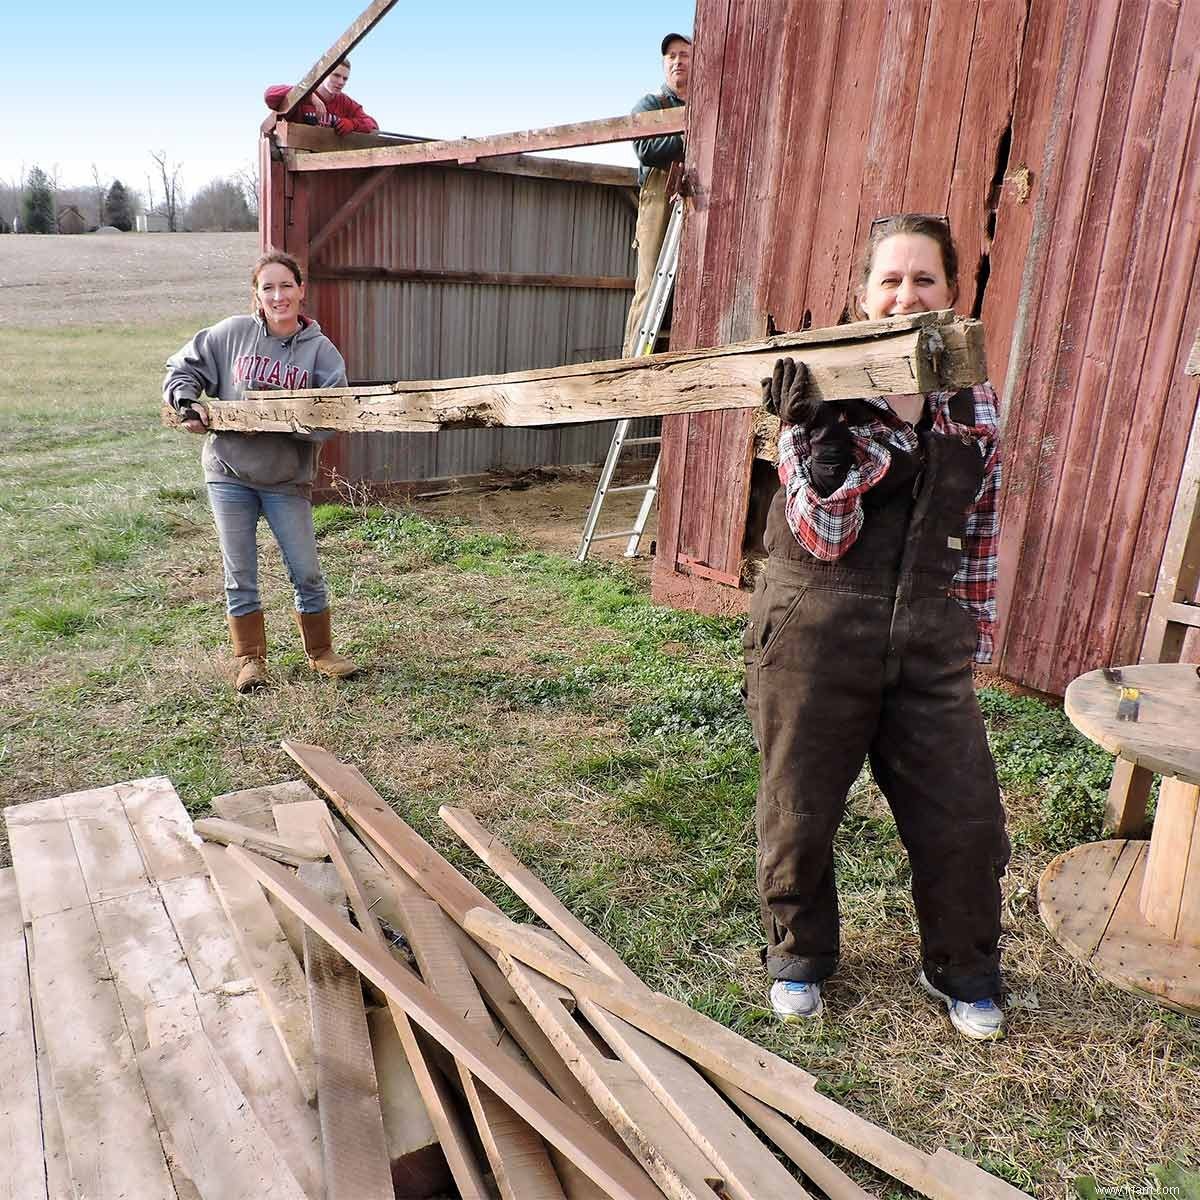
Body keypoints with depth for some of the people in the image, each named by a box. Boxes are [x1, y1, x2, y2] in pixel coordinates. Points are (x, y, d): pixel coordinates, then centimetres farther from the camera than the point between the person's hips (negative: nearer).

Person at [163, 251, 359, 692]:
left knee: (307, 574, 5)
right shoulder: (232, 333, -2)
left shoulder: (320, 350, -5)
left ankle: (321, 652, 24)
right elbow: (181, 369, 11)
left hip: (288, 479, -1)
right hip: (229, 474, 1)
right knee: (241, 577, 8)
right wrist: (187, 404, -7)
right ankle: (250, 659, 22)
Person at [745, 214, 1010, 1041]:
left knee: (965, 815, 8)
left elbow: (981, 529, 12)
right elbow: (825, 538, -15)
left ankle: (964, 969, 35)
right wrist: (816, 437, -30)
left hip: (929, 644, 4)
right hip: (818, 637, -3)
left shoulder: (974, 400, 4)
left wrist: (974, 638, 13)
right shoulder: (826, 392, -8)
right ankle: (800, 956, 37)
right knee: (800, 809, 10)